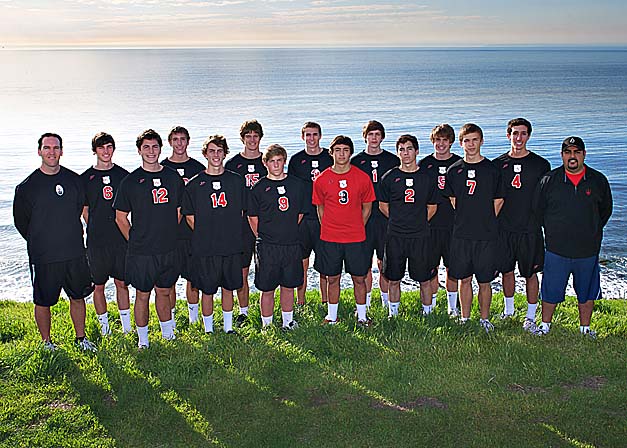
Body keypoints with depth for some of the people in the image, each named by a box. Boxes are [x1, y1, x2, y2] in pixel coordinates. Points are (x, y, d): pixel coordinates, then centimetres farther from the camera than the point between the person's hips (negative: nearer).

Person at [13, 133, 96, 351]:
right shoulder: (27, 186, -6)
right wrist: (39, 243, 7)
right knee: (43, 302, 7)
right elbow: (21, 222, 3)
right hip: (43, 258, -3)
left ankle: (81, 339, 30)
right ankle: (47, 343, 25)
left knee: (78, 297, 13)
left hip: (75, 253, 3)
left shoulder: (74, 180, 3)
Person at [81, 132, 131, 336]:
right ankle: (104, 326, 19)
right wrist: (96, 231, -1)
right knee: (99, 285, 6)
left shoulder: (123, 175, 6)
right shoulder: (86, 178, 2)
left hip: (121, 239, 1)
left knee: (122, 283, 8)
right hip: (97, 241, -1)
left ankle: (127, 326, 17)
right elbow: (85, 211, 6)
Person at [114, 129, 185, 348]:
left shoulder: (173, 177, 5)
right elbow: (121, 217, 2)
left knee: (164, 292, 15)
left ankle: (168, 334, 29)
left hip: (168, 249, 3)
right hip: (141, 251, -3)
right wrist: (135, 240, 1)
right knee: (142, 295, 6)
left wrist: (168, 235, 12)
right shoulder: (130, 181, -4)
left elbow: (179, 211, 14)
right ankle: (143, 340, 19)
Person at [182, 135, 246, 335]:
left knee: (229, 288, 12)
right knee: (207, 290, 4)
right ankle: (208, 329, 19)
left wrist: (233, 234, 6)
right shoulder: (195, 184, -1)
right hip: (205, 248, -2)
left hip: (232, 246, 2)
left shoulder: (237, 181, 5)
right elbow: (190, 217, 3)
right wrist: (204, 235, -1)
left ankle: (228, 326, 27)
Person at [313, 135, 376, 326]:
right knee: (333, 278, 10)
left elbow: (367, 207, 8)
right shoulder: (322, 179, -2)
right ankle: (332, 316, 23)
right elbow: (320, 208, 9)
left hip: (356, 238, 0)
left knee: (359, 278, 7)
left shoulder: (362, 177, -2)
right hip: (329, 238, 0)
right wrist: (329, 229, 7)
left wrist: (357, 228, 7)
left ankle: (362, 316, 21)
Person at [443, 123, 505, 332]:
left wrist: (485, 222, 5)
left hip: (487, 236, -1)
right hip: (461, 235, 2)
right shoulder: (453, 170, 6)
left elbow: (498, 202, 7)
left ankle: (484, 319, 20)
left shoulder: (492, 169, 1)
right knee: (465, 279, 9)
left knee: (484, 282, 5)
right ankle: (465, 319, 20)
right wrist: (465, 221, 7)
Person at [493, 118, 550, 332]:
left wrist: (541, 219, -1)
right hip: (504, 228, 2)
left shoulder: (541, 164, 1)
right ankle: (508, 311, 30)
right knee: (507, 271, 12)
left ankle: (530, 317, 15)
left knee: (531, 273, 4)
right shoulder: (498, 164, 4)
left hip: (530, 229, -2)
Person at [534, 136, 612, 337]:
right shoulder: (549, 180, -2)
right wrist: (552, 231, 8)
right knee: (551, 291, 5)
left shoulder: (598, 181, 1)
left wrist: (593, 232, 10)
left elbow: (605, 210, 14)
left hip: (588, 250, 1)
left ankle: (585, 328, 29)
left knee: (587, 291, 12)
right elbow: (538, 208, 8)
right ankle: (545, 326, 23)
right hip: (556, 248, -1)